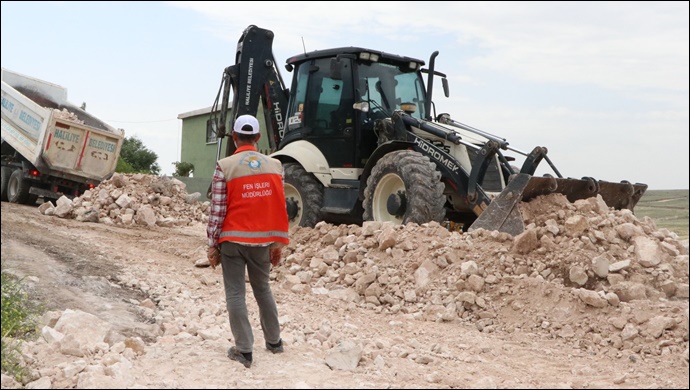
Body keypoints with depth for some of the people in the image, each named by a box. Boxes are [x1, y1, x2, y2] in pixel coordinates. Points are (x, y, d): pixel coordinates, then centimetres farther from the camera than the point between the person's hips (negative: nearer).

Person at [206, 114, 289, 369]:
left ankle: (244, 350, 7)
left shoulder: (225, 166, -8)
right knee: (262, 289, 19)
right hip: (263, 240, 3)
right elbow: (280, 207, 3)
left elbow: (217, 210, -8)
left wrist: (212, 245, 0)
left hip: (232, 240, -3)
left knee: (235, 293, 5)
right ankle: (274, 341, 29)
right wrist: (279, 243, 11)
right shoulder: (274, 165, 1)